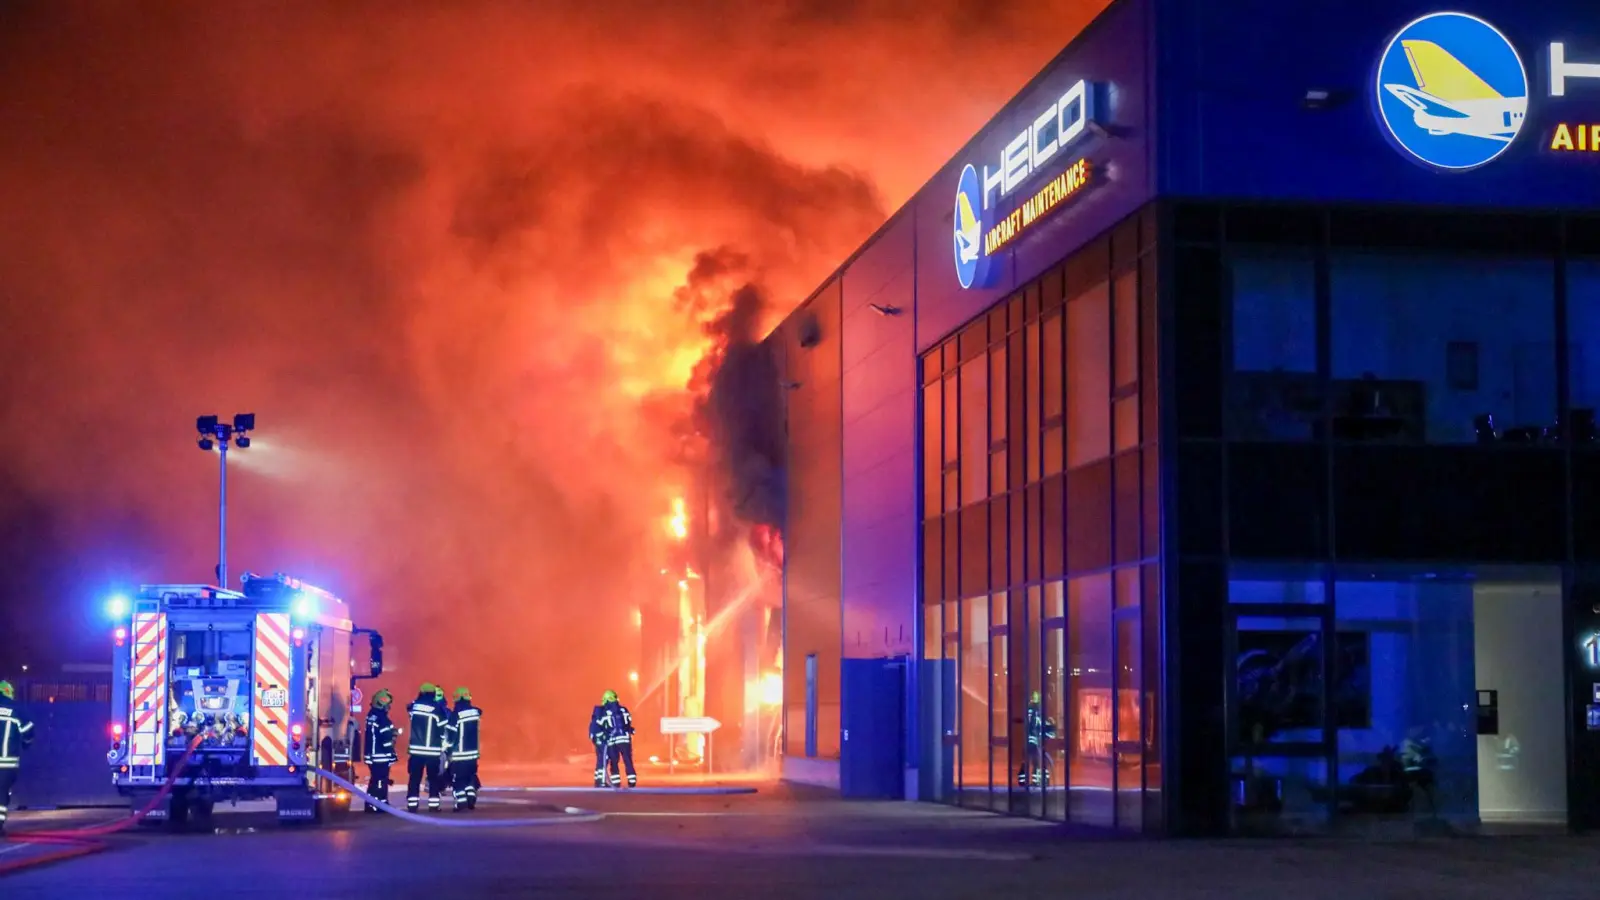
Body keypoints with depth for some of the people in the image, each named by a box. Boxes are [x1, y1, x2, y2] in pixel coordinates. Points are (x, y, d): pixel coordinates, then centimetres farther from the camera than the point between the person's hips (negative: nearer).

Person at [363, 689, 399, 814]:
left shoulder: (371, 715, 12)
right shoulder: (381, 718, -18)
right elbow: (386, 738, -20)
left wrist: (392, 732, 12)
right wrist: (392, 755, -14)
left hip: (372, 755, 10)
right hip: (381, 756, -10)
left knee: (375, 780, 15)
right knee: (381, 781, -6)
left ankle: (371, 804, 19)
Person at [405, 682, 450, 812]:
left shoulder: (413, 707, 1)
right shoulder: (438, 709, -9)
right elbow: (444, 730, -5)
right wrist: (445, 746, 8)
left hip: (415, 749, 2)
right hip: (433, 751, -2)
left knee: (414, 778, 7)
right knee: (433, 778, 7)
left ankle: (412, 804, 4)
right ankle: (433, 805, 3)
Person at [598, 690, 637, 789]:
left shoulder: (604, 713, -3)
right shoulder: (624, 710, 6)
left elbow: (600, 726, 1)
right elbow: (629, 722, 15)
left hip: (612, 740, -2)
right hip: (625, 738, 2)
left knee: (613, 762, 8)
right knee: (628, 761, 5)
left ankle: (616, 782, 1)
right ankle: (632, 781, 0)